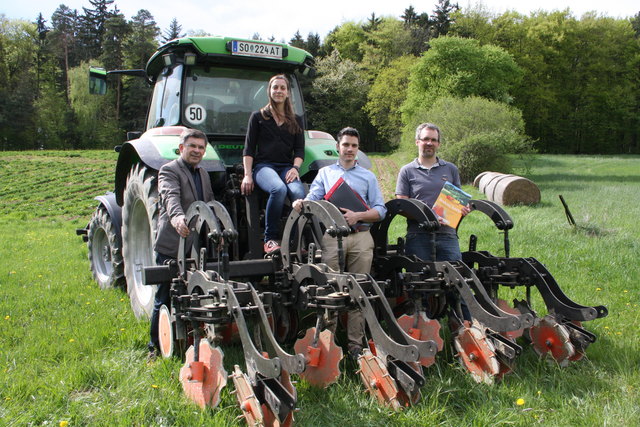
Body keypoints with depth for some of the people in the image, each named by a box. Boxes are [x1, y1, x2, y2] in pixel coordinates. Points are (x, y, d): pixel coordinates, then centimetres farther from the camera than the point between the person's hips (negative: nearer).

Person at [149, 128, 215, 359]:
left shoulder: (204, 174, 19)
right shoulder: (169, 171, -7)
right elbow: (171, 197, -26)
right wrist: (177, 217, -46)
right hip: (172, 246, -7)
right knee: (165, 298, 2)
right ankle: (156, 346, 16)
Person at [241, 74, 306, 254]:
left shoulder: (296, 120, 22)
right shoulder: (258, 116, 14)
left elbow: (299, 149, 14)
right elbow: (248, 149, 8)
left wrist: (295, 168, -6)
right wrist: (247, 175, -5)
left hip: (287, 167, 2)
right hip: (263, 165, -2)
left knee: (299, 192, -33)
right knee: (279, 189, -37)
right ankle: (270, 239, -28)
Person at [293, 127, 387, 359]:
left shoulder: (368, 176, 18)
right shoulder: (325, 173, 21)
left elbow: (380, 210, 10)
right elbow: (313, 198, 7)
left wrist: (357, 216, -8)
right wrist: (300, 203, -16)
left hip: (361, 237, 0)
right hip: (332, 235, 0)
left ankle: (356, 342, 4)